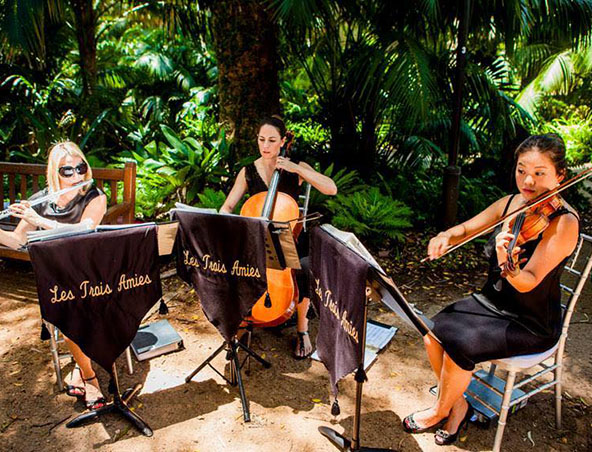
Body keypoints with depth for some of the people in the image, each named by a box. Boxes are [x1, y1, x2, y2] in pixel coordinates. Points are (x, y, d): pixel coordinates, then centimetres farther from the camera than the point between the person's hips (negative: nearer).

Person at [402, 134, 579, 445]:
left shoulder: (563, 222, -21)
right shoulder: (510, 203, -1)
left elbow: (528, 282, -28)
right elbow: (466, 229, 7)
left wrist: (507, 265, -50)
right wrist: (445, 237, -15)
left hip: (531, 325, -6)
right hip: (491, 302, 6)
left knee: (459, 344, -23)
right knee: (433, 334, -12)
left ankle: (440, 411, 7)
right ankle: (459, 404, 11)